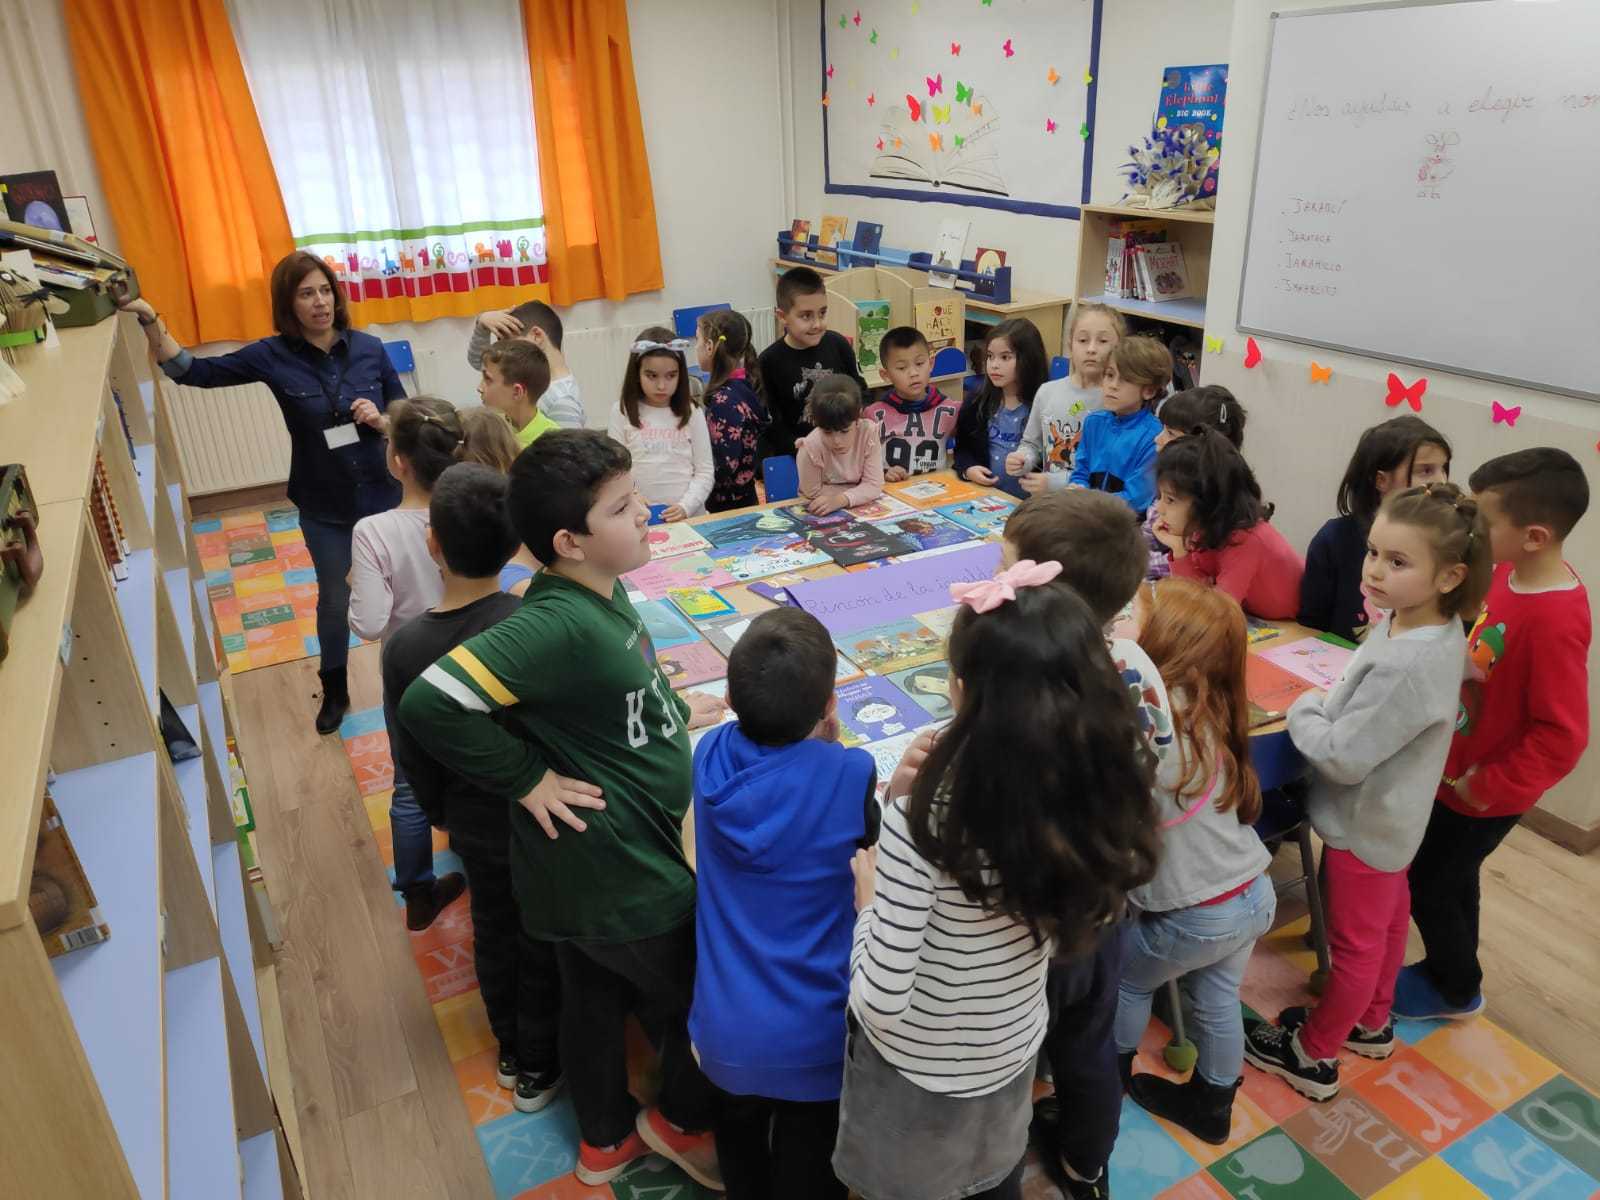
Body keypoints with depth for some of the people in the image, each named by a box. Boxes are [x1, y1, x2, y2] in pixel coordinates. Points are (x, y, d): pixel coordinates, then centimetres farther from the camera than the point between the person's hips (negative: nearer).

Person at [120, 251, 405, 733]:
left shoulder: (369, 348, -7)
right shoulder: (273, 356, -9)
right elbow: (190, 371, -10)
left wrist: (380, 421, -20)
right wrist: (151, 322, -23)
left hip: (381, 494, 0)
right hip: (324, 506, 0)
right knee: (335, 598, 16)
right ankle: (334, 690, 38)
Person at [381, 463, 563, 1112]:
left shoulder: (405, 645, -18)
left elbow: (412, 757, -5)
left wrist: (442, 813, 13)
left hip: (472, 822, 3)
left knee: (493, 930, 26)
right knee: (544, 942, 18)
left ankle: (510, 1051, 48)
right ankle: (538, 1069, 38)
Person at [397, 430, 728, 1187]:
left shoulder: (599, 591, -3)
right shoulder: (559, 625, -32)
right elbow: (430, 703, -33)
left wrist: (673, 712, 8)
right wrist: (529, 779, -24)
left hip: (605, 859, 8)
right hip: (613, 870, -8)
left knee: (595, 997, 26)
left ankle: (605, 1142, 50)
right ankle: (682, 1122, 42)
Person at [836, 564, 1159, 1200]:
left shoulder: (925, 816, -35)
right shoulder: (1104, 789, -19)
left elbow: (882, 1001, -28)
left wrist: (868, 891, -12)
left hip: (914, 1075, -4)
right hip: (1013, 1057, 4)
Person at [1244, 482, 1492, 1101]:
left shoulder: (1405, 664, -37)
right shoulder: (1434, 629, -8)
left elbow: (1341, 757, -30)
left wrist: (1301, 711, -15)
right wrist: (1325, 707, -5)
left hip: (1365, 824, -9)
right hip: (1390, 814, 9)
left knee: (1355, 943, 11)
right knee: (1388, 915, 27)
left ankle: (1313, 1056, 32)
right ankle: (1371, 1023, 50)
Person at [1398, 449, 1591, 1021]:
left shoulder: (1555, 621, -31)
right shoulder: (1509, 572, -7)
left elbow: (1563, 736, -27)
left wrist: (1486, 786, -19)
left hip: (1483, 793, -7)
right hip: (1456, 771, 7)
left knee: (1428, 887, 12)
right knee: (1451, 880, 25)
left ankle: (1456, 990, 36)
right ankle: (1450, 970, 47)